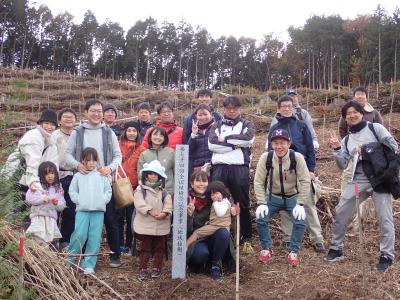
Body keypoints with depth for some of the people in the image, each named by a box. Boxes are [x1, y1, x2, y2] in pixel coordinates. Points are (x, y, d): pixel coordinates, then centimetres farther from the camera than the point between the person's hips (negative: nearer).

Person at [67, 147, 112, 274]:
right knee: (80, 235, -11)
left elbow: (108, 190, 13)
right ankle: (70, 258, 12)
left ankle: (88, 264, 9)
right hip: (82, 210, -1)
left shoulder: (101, 176, 10)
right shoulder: (78, 176, 8)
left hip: (99, 211, 1)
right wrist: (79, 200, -4)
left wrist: (104, 200, -2)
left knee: (95, 238, 0)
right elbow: (72, 191, 9)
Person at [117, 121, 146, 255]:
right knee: (119, 216, 7)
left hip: (134, 187, 0)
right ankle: (119, 245, 16)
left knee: (131, 217, 7)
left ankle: (128, 245, 18)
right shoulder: (118, 146, 4)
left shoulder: (141, 150, 2)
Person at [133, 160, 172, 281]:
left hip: (161, 224, 3)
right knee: (145, 248, 4)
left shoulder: (164, 190, 6)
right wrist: (150, 211, -23)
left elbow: (168, 203, -5)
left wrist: (164, 213, -22)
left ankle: (157, 268, 24)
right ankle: (142, 269, 11)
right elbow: (139, 202, -14)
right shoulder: (141, 188, -1)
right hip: (145, 224, -3)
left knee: (159, 248, 12)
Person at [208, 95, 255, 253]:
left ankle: (247, 239, 12)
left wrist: (225, 138, -4)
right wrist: (236, 144, -7)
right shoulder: (216, 126, 17)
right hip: (219, 168, 1)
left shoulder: (246, 125, 15)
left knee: (243, 204, 3)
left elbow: (248, 139, -8)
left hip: (240, 168, -1)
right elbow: (212, 144, -3)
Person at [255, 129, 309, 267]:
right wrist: (261, 203, -18)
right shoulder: (265, 157, -18)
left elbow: (305, 181, -16)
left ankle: (293, 251, 4)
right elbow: (259, 181, -12)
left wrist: (300, 204, -20)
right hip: (272, 197, 1)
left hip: (292, 197, -1)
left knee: (300, 221, -19)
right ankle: (267, 248, 9)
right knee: (261, 219, -16)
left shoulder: (297, 157, -20)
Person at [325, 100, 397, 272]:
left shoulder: (375, 128, 3)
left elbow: (393, 145, -5)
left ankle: (387, 255, 6)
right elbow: (342, 165, 8)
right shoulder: (346, 140, 14)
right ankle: (336, 249, 16)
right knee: (341, 212, 2)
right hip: (358, 180, 5)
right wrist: (336, 149, -6)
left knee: (384, 217, -6)